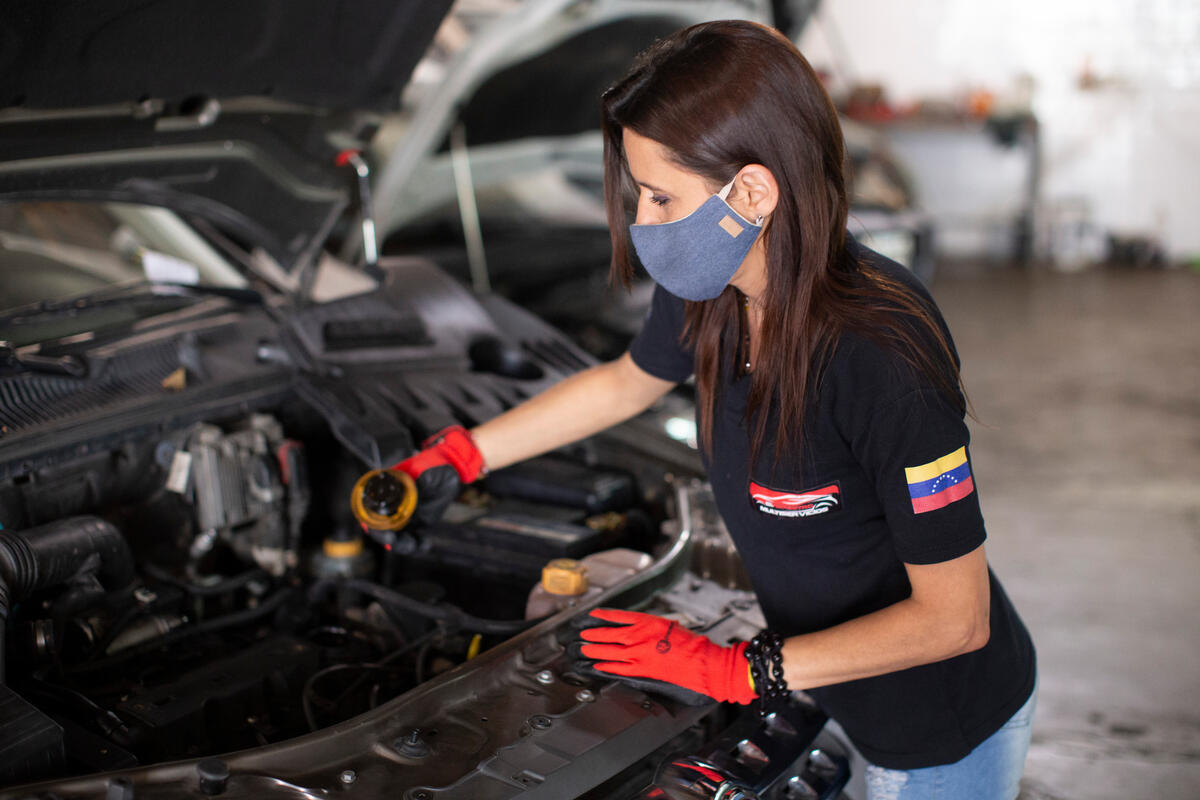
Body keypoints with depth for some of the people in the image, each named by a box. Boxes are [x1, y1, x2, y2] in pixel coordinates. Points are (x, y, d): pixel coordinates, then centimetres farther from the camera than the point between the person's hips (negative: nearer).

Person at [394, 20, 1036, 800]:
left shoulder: (885, 357, -35)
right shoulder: (706, 297, -11)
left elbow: (954, 618, -26)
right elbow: (622, 384, 14)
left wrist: (736, 668, -24)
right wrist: (456, 458, 15)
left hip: (951, 734, -6)